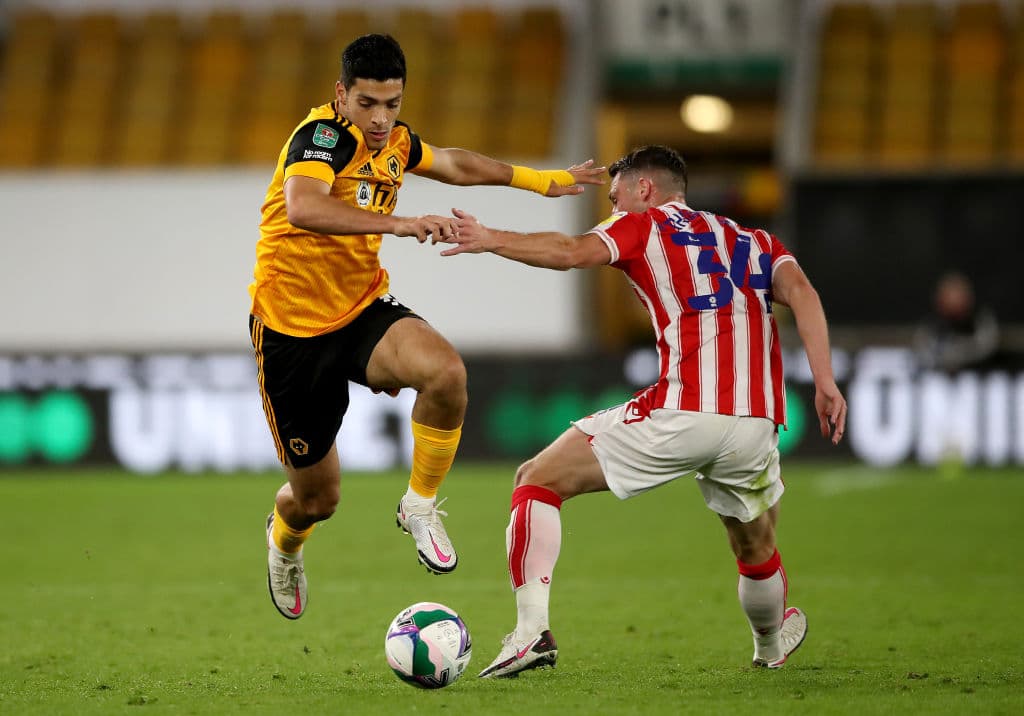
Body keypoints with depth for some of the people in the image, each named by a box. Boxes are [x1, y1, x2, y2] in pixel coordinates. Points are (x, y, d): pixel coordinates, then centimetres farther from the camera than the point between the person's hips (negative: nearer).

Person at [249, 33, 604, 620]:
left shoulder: (395, 142, 2)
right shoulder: (322, 135, -21)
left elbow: (454, 164, 26)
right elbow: (303, 207, -42)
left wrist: (542, 180, 31)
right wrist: (397, 223, -53)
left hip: (363, 308, 5)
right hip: (293, 329, -5)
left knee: (447, 373, -30)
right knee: (317, 498, 5)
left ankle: (421, 507, -6)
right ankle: (285, 542, 46)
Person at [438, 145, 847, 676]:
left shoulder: (642, 225, 14)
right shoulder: (757, 243, 27)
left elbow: (574, 252, -6)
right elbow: (800, 292, 8)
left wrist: (489, 239, 1)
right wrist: (824, 380, -1)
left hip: (682, 411, -5)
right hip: (755, 426, 5)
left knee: (538, 479, 6)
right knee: (757, 551, 31)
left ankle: (532, 630, -9)